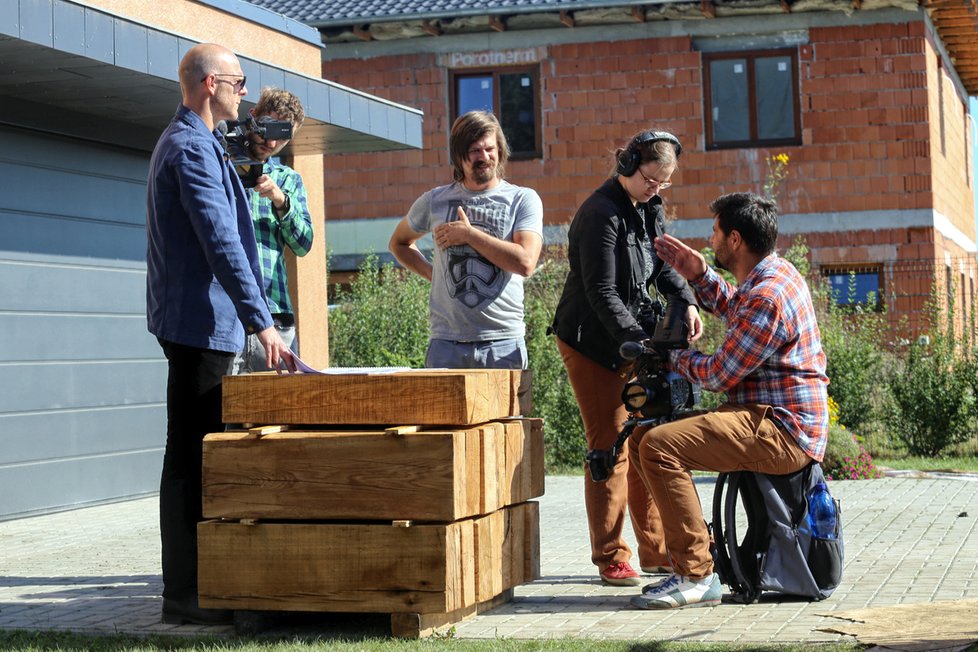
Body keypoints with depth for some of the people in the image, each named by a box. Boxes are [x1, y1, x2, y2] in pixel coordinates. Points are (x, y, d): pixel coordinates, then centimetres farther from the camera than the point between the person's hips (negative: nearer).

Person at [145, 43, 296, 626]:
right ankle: (186, 596, -4)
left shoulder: (185, 142, 19)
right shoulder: (194, 148, -15)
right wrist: (262, 323, -25)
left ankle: (191, 583, 20)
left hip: (194, 321, 11)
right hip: (201, 320, -11)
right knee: (192, 454, -8)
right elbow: (221, 244, -23)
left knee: (194, 452, 13)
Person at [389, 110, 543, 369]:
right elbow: (399, 243, 27)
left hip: (503, 343, -2)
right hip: (446, 343, 2)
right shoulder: (435, 201, 10)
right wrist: (433, 273, 10)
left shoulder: (523, 200, 3)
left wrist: (468, 234, -8)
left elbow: (525, 262, -12)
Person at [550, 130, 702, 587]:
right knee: (610, 448, -6)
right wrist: (638, 339, -28)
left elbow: (663, 264, 15)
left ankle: (655, 550, 16)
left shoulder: (649, 207, 7)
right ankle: (610, 558, 2)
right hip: (592, 342, -8)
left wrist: (686, 303, -4)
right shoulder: (602, 213, -19)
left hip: (633, 337, 8)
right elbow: (602, 292, -22)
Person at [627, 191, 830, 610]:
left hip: (781, 432, -11)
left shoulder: (766, 297, -20)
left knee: (659, 446, -26)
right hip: (770, 418, 11)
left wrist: (674, 357, 3)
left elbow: (719, 375, -16)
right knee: (641, 439, 10)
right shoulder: (775, 271, 12)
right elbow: (732, 309, 35)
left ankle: (696, 575, -23)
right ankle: (692, 550, 11)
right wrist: (698, 275, 19)